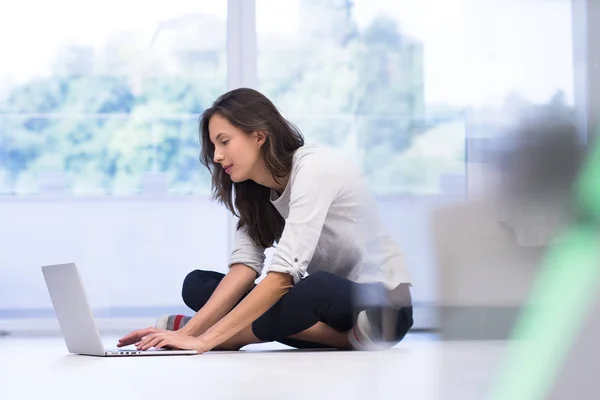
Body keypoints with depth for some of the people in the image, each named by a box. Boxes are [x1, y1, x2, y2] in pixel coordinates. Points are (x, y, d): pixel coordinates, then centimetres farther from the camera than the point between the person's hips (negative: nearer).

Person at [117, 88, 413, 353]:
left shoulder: (315, 168, -21)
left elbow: (283, 274, -29)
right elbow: (244, 267, -7)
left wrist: (205, 339, -34)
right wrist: (190, 331, -24)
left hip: (383, 304, -8)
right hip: (327, 302, 8)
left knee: (318, 289, -41)